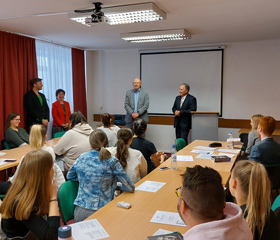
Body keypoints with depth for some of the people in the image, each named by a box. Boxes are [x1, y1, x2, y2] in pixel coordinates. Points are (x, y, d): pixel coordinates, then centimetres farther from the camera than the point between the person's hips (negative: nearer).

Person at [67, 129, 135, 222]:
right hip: (100, 213, -5)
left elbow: (70, 176, 22)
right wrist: (113, 185, 12)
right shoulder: (111, 162, -9)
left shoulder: (82, 157, 3)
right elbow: (130, 188, -4)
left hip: (79, 212, 5)